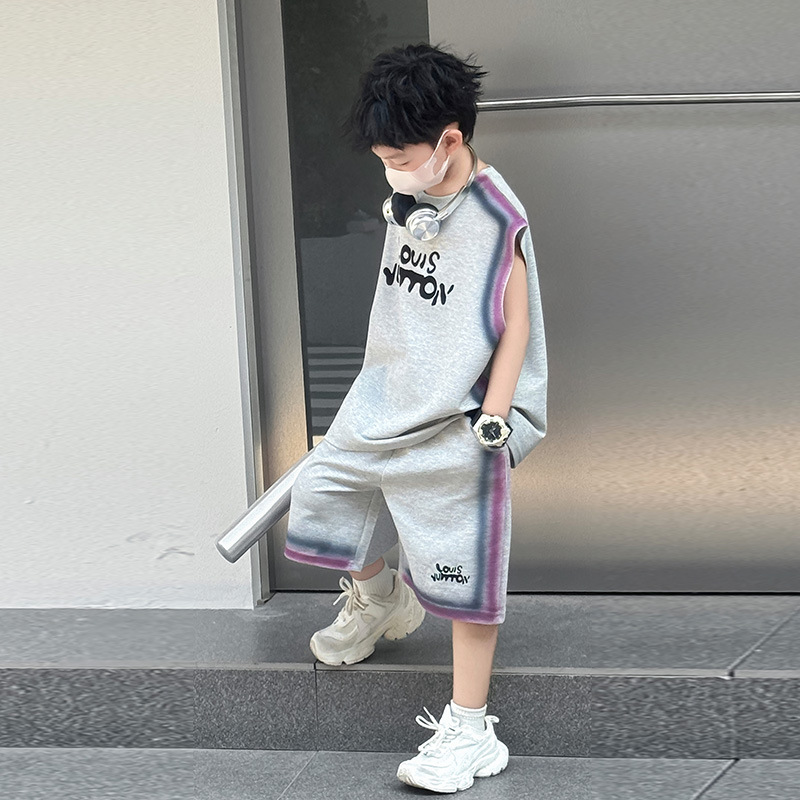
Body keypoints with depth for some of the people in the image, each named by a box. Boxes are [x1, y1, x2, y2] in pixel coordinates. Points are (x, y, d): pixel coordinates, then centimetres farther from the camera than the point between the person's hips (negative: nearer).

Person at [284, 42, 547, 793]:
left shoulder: (497, 220, -17)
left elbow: (515, 325, -14)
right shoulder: (407, 202, 6)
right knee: (319, 492, 15)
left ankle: (469, 730, 10)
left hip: (455, 427, -8)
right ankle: (380, 599, 45)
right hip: (386, 402, 8)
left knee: (463, 575, -1)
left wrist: (493, 421, -17)